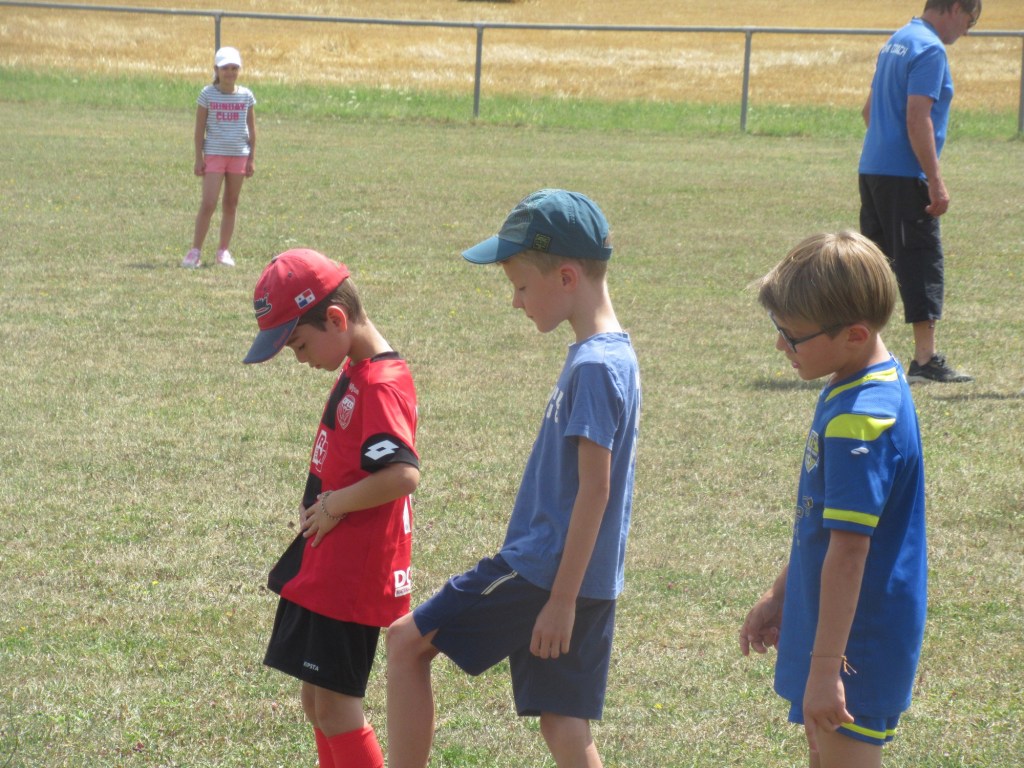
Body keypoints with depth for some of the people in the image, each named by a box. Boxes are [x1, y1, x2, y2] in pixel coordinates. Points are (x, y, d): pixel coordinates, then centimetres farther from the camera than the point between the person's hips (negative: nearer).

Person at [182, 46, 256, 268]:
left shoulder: (246, 96, 4)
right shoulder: (208, 95, -2)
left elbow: (252, 129, 8)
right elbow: (199, 128, -1)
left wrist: (252, 159, 5)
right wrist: (199, 157, -5)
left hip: (239, 155, 3)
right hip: (214, 155, -3)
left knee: (231, 204, 8)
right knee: (208, 204, -10)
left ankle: (223, 250, 15)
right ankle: (195, 251, -6)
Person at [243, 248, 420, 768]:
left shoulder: (381, 385, -20)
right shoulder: (354, 374, 11)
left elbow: (402, 473, -33)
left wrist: (334, 505, -21)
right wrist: (316, 507, 7)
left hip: (352, 577, -10)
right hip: (324, 566, 10)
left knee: (334, 702, -5)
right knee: (317, 699, 16)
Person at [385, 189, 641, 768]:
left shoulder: (594, 367, -17)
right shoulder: (616, 356, 12)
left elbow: (594, 487, -20)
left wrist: (561, 599, -20)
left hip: (542, 571, -9)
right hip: (587, 583, 9)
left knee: (407, 641, 3)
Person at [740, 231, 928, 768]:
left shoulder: (859, 421, -25)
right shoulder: (852, 393, 7)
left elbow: (848, 548, -27)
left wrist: (824, 668, -26)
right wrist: (779, 598, 23)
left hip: (855, 643, -10)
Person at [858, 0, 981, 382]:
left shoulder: (897, 41, 17)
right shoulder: (930, 50, -12)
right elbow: (917, 119, -20)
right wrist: (936, 182, -19)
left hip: (872, 169, 9)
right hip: (906, 176, -9)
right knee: (922, 261, -6)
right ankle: (926, 360, -8)